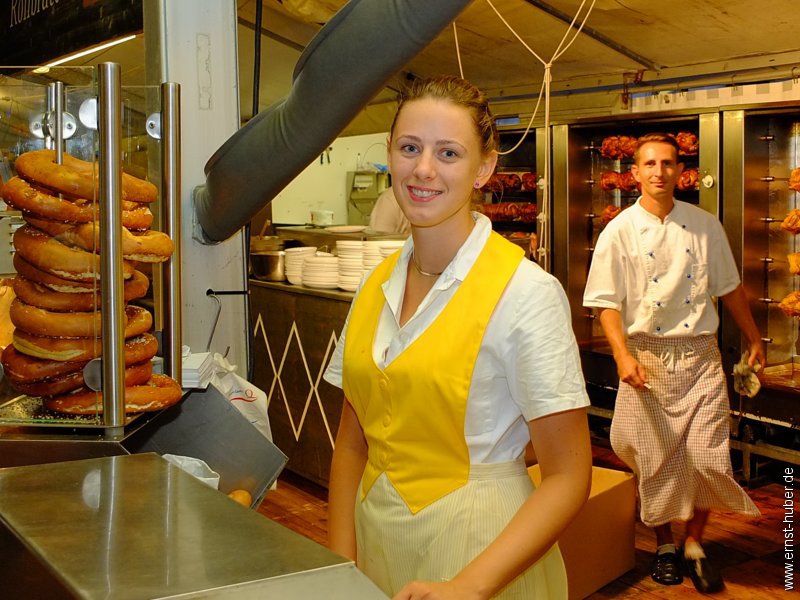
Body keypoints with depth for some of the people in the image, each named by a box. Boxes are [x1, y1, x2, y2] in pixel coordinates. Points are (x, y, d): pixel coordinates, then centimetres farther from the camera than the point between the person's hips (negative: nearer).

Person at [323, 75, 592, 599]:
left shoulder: (527, 292, -16)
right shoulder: (377, 285, 0)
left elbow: (569, 478, -15)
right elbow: (353, 442, 6)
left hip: (480, 551, -5)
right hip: (377, 537, 5)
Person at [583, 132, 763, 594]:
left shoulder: (705, 226, 6)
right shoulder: (620, 232, -3)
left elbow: (730, 287, 16)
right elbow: (608, 303, -5)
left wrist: (755, 340, 21)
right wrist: (623, 355, -18)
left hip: (701, 357, 2)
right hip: (648, 359, -2)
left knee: (709, 458, -3)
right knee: (656, 461, 5)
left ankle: (694, 544, 21)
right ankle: (665, 546, 27)